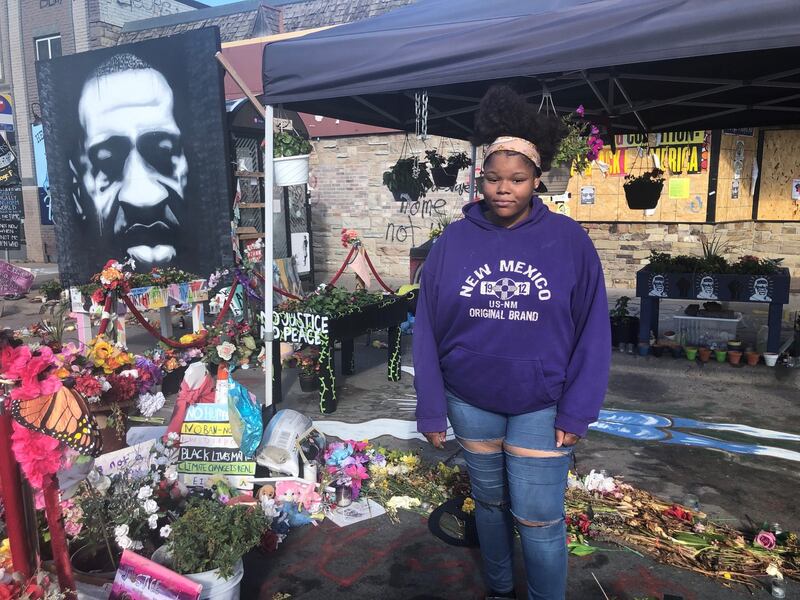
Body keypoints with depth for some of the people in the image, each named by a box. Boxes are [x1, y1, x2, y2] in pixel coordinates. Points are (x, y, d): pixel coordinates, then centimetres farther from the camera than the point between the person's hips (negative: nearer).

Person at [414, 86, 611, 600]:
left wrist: (577, 410, -10)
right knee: (490, 502, 19)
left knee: (538, 518, 4)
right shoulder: (455, 240, -5)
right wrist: (432, 408, -3)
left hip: (543, 405, -2)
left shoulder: (569, 239, -8)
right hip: (471, 402, 2)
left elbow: (593, 330, -6)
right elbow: (427, 329, -3)